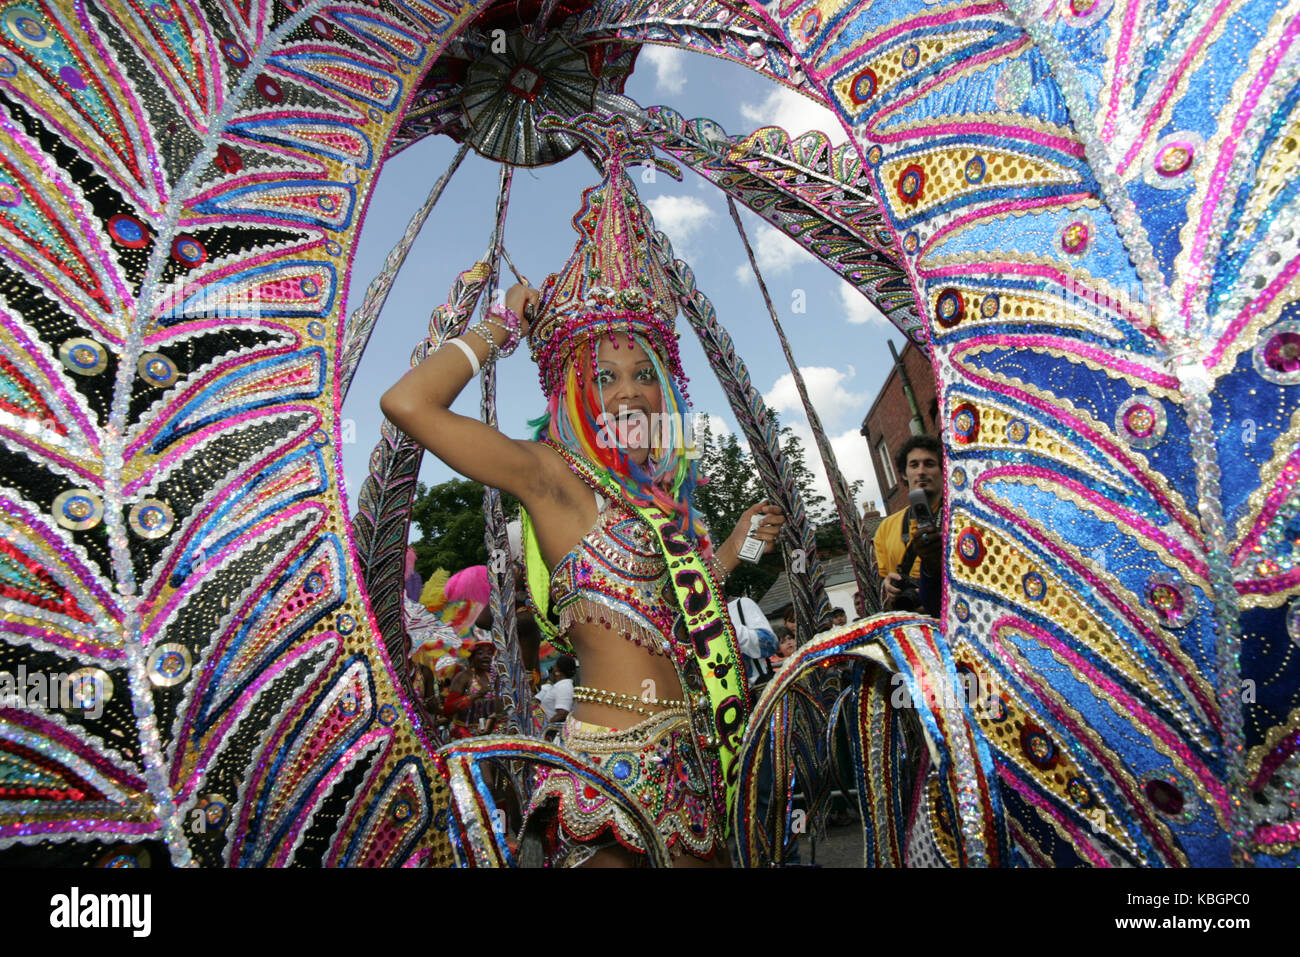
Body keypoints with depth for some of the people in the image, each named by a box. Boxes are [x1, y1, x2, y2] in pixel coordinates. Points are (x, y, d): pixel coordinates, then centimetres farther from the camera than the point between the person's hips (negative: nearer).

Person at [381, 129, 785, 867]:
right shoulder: (553, 474, -7)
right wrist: (503, 327, -5)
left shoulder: (663, 490, 11)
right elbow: (408, 402, -17)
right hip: (616, 753, -7)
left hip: (692, 751, 7)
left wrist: (733, 550, 13)